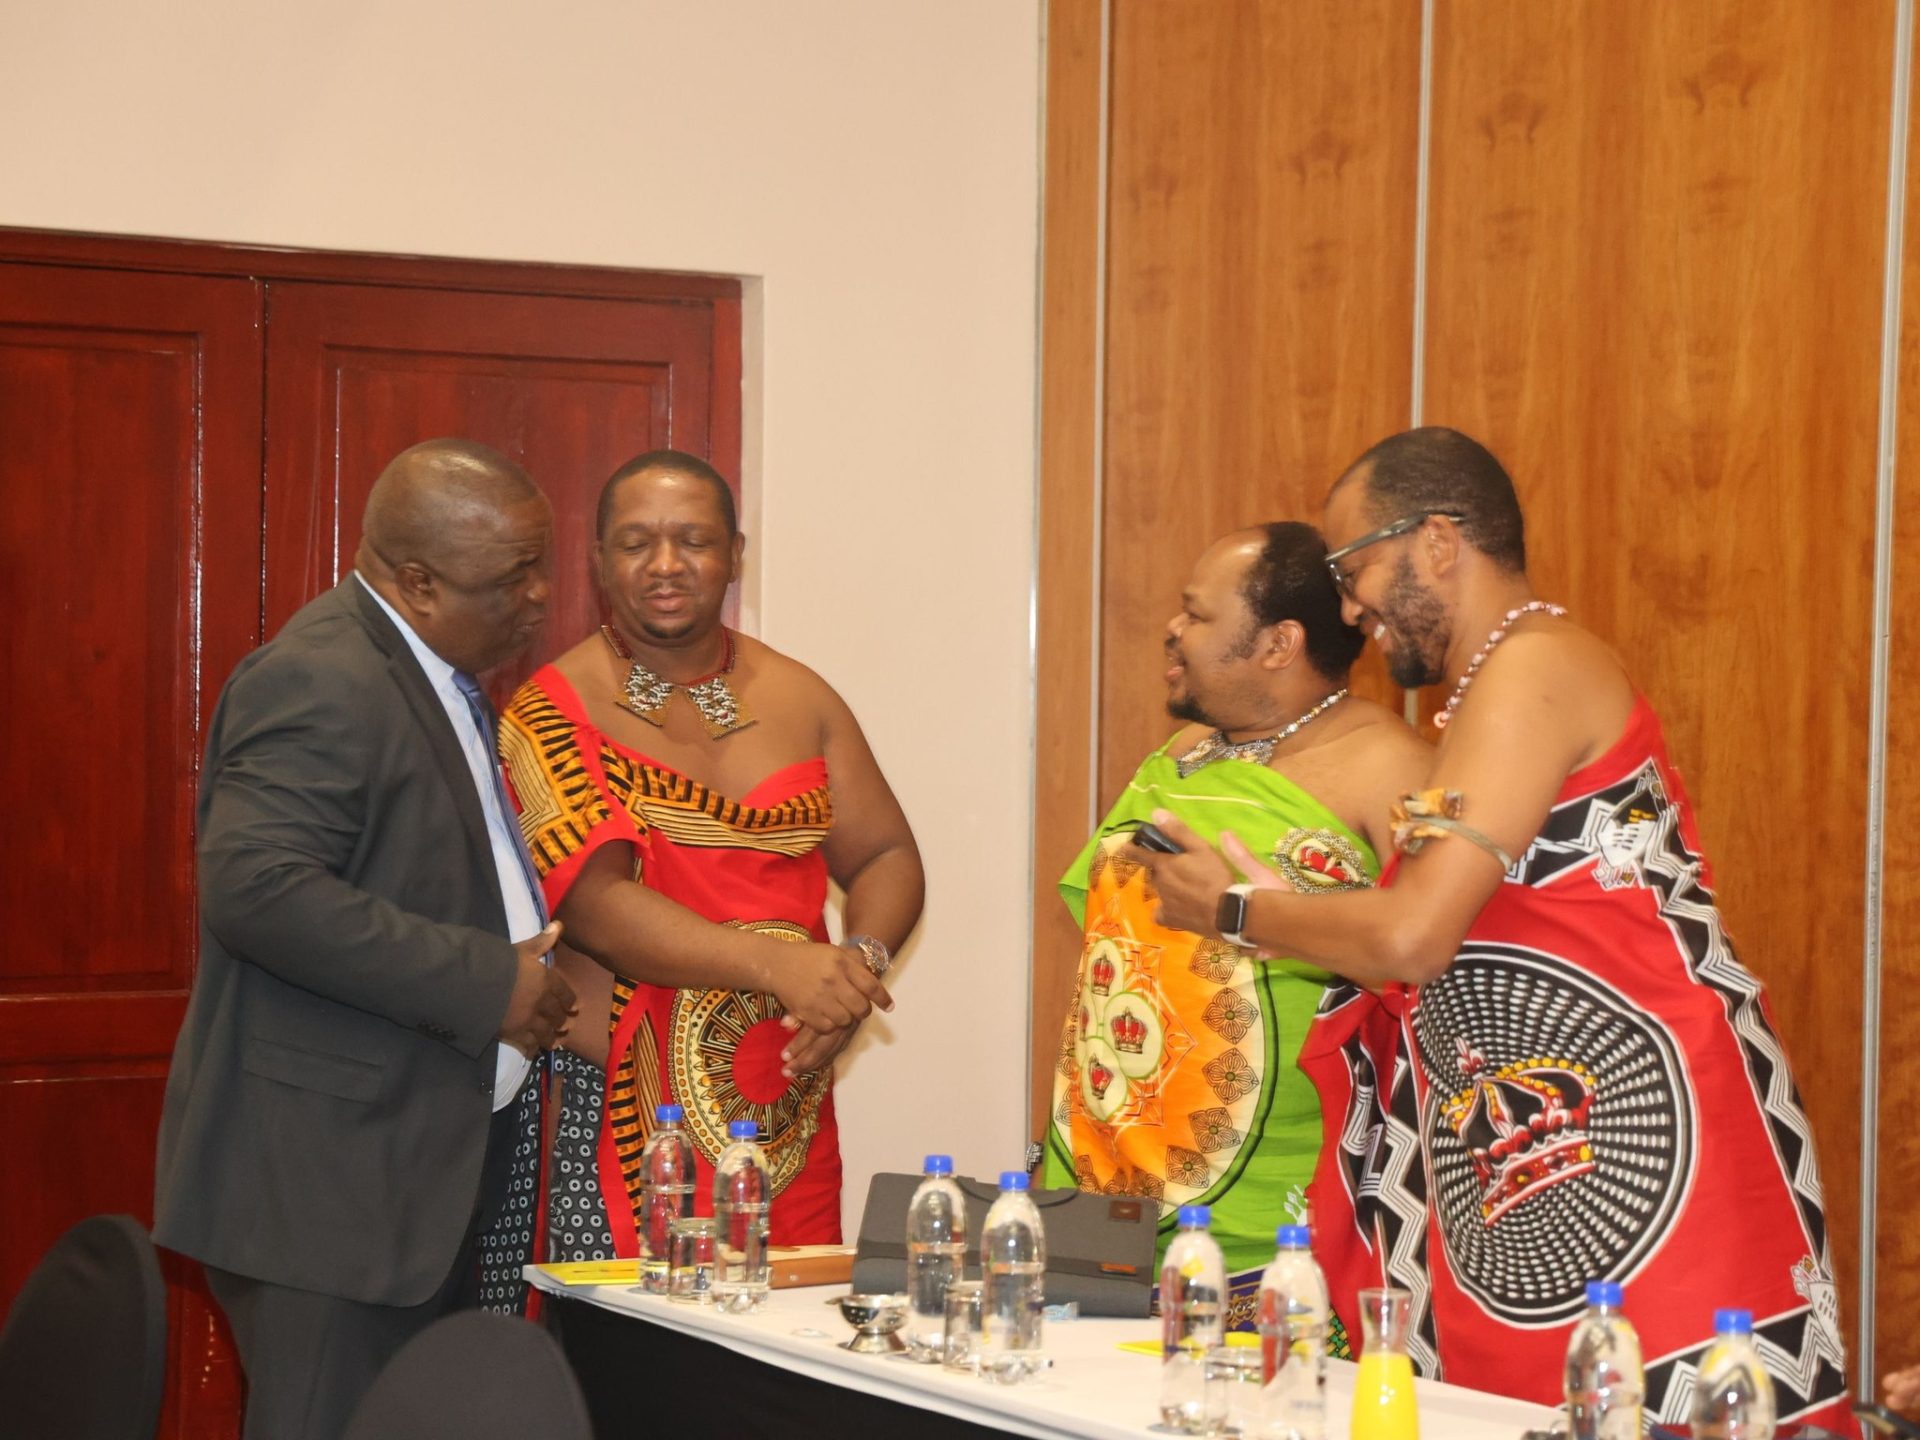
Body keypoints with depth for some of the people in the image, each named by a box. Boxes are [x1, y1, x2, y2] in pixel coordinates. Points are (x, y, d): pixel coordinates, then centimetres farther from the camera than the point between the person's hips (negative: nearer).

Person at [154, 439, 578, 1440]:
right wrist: (485, 984, -22)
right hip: (329, 1180, -10)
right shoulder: (322, 680, -16)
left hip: (430, 1169, 10)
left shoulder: (435, 677, 17)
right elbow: (256, 886, -27)